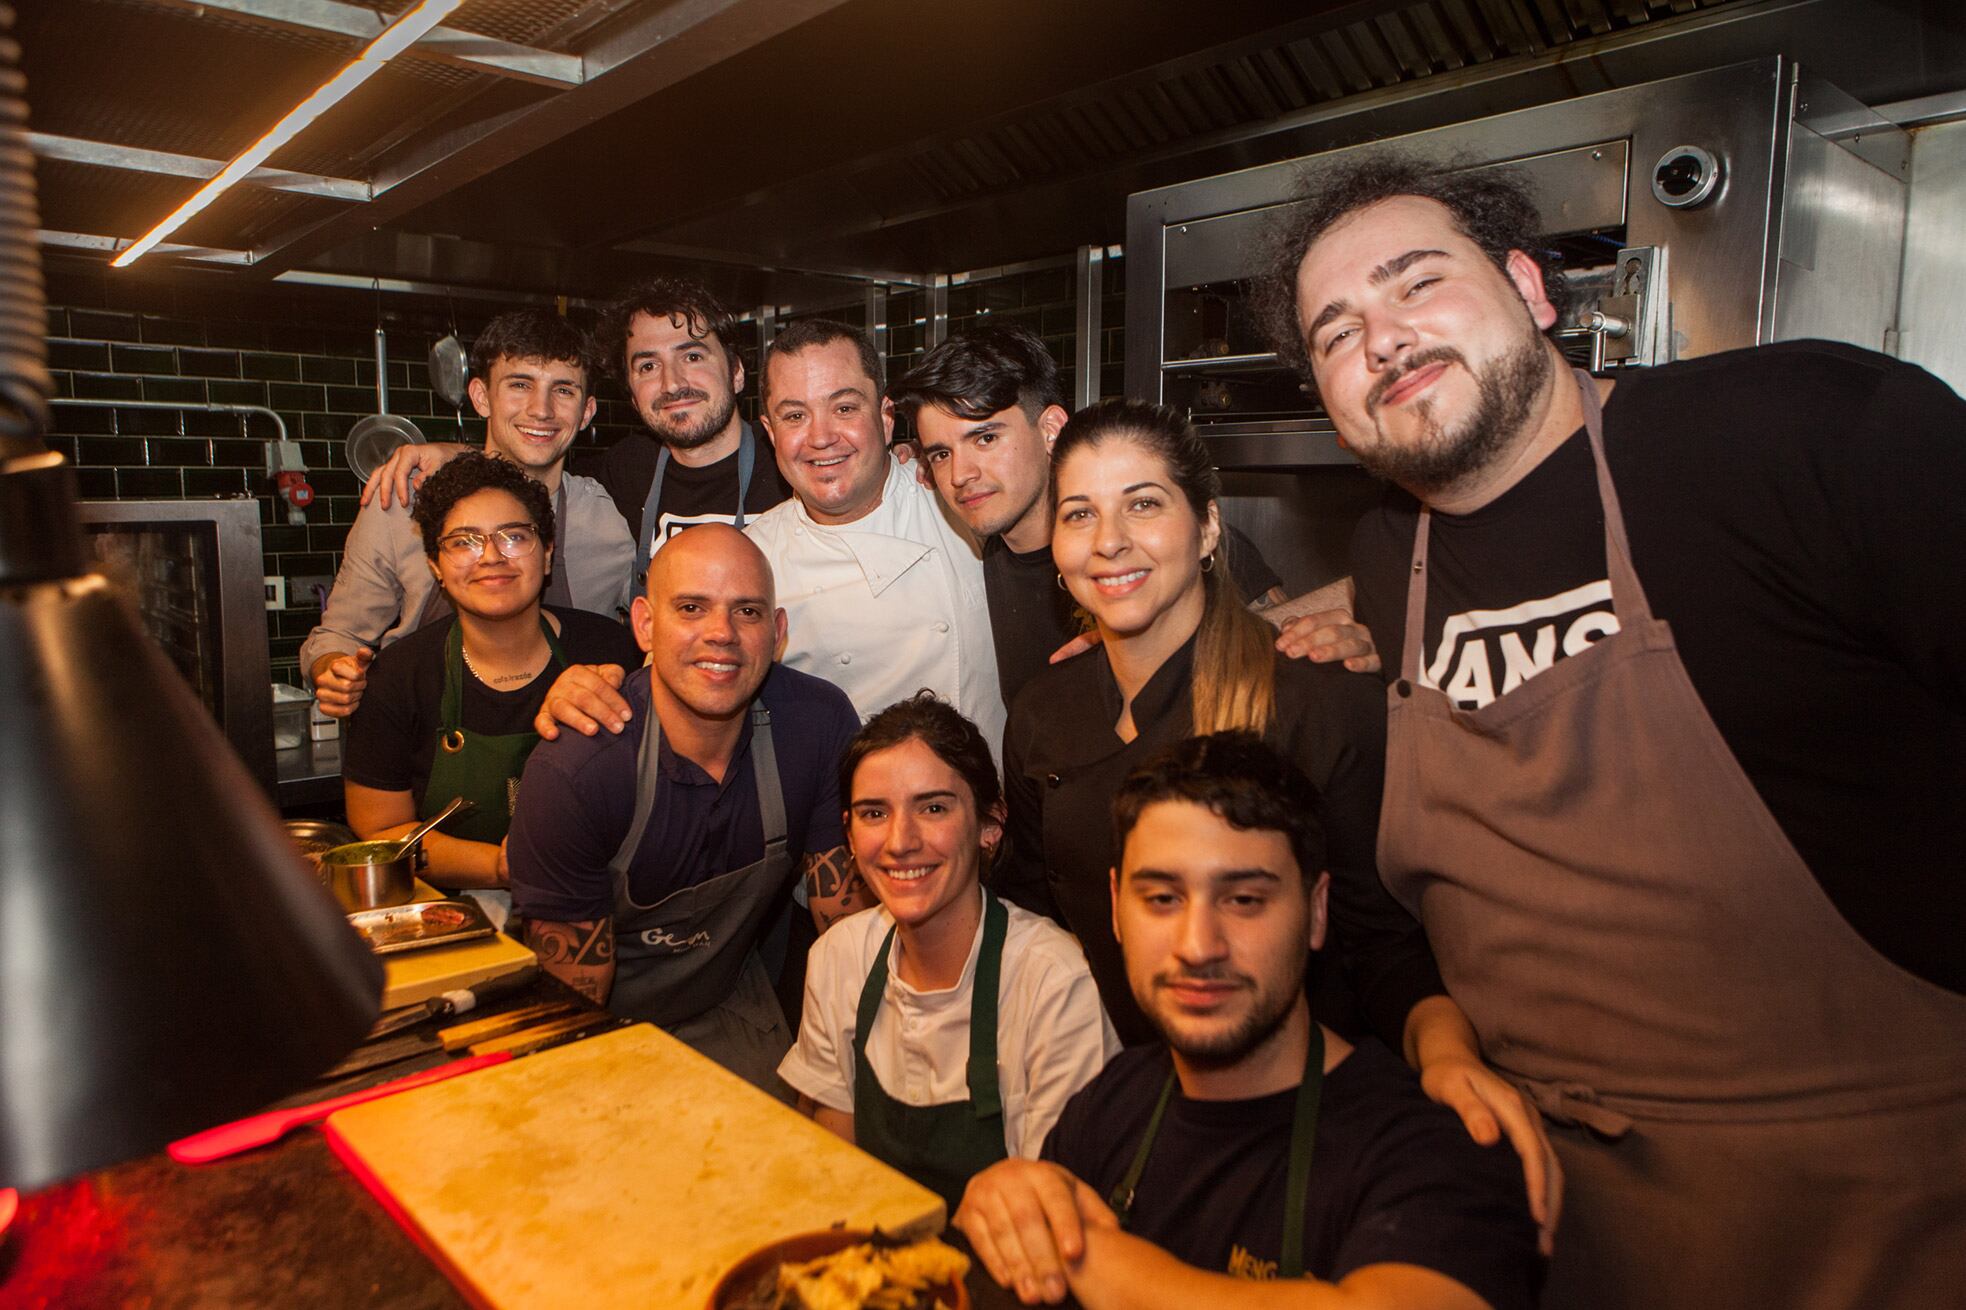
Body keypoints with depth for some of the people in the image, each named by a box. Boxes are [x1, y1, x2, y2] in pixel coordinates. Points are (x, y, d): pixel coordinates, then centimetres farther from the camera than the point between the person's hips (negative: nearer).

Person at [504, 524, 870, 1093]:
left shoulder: (821, 723, -17)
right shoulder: (570, 774, -26)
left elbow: (848, 921, -6)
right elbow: (571, 1004, -15)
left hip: (729, 1008, 2)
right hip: (605, 1030, -2)